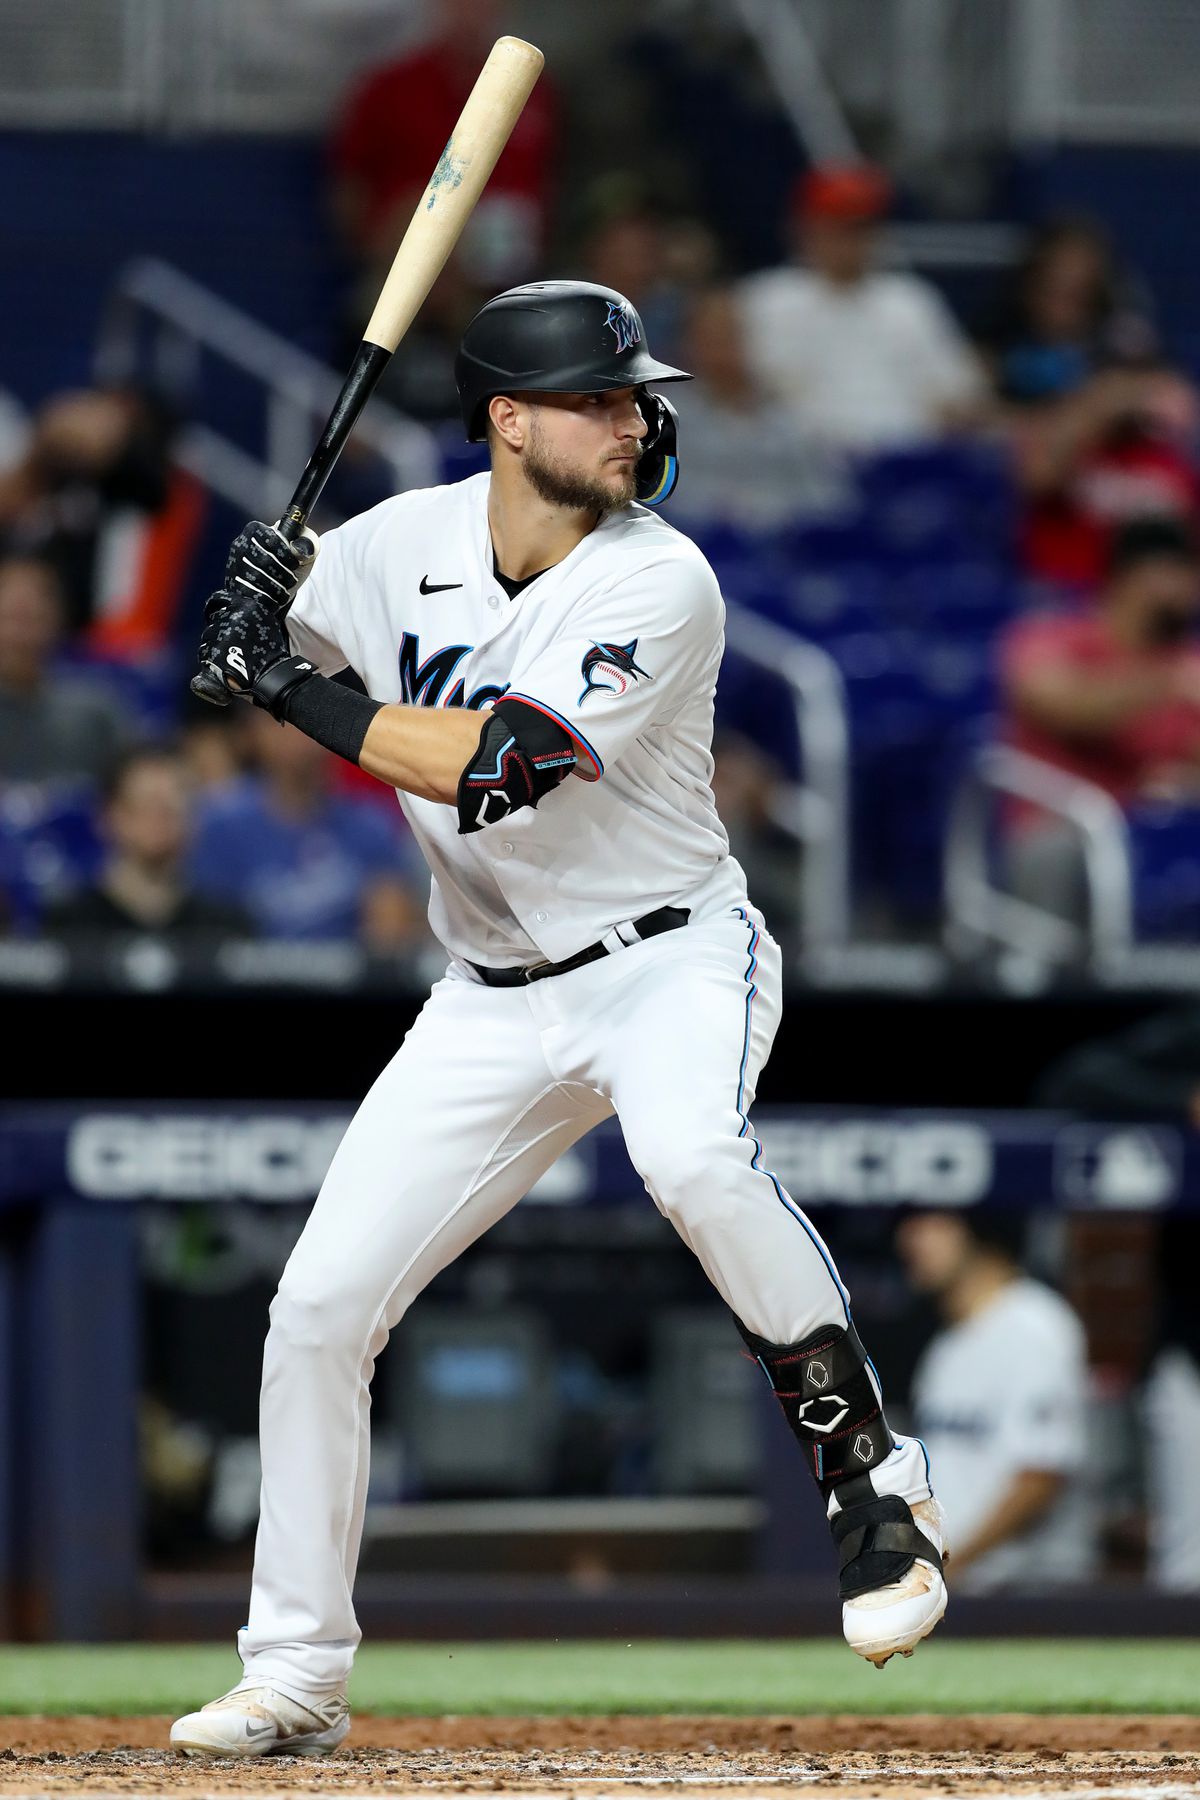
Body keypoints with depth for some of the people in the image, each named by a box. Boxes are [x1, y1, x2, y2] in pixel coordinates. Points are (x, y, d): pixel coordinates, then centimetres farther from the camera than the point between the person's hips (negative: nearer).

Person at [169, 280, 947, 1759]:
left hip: (674, 959, -5)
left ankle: (870, 1479, -25)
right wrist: (253, 607, -14)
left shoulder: (659, 585, -18)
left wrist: (293, 685, -23)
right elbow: (257, 671, 10)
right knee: (318, 1304, -1)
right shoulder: (396, 548, -2)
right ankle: (296, 1676, 14)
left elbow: (496, 766, -27)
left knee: (692, 1153, -39)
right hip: (493, 1004, 5)